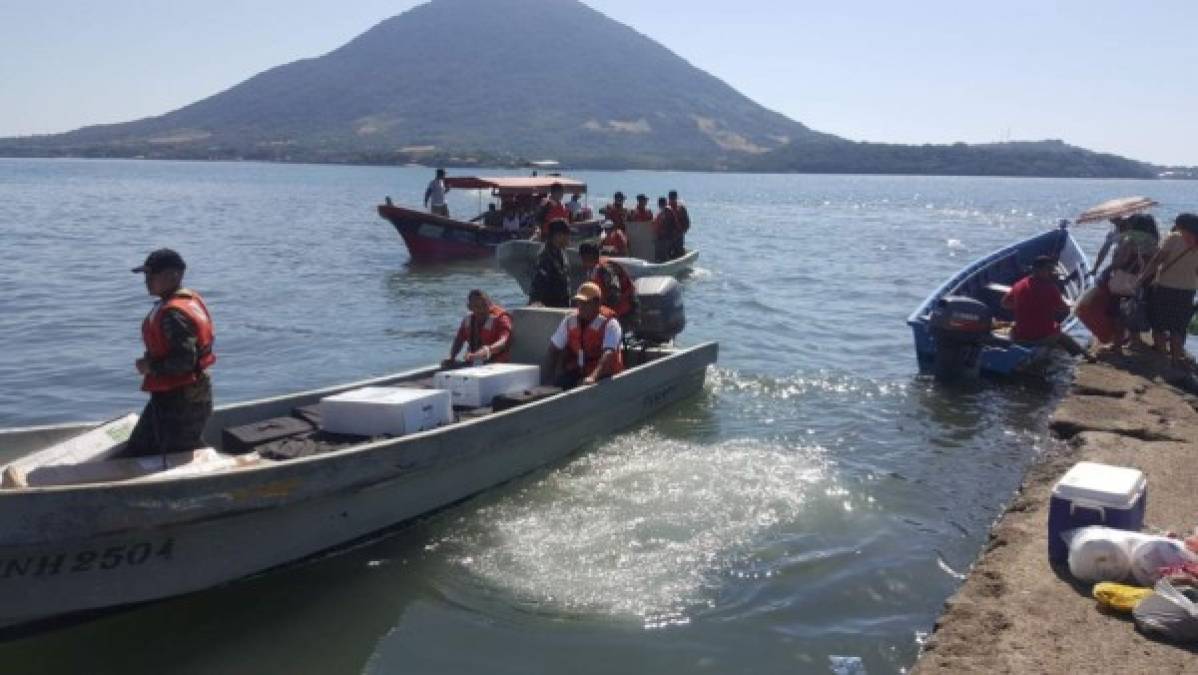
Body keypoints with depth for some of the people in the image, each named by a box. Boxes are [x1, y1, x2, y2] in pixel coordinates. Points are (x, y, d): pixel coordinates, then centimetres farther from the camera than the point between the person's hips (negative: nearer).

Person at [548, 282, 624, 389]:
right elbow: (554, 348, 12)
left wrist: (593, 377, -43)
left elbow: (609, 354, -29)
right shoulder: (570, 321, 3)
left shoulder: (610, 324, -15)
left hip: (604, 375, -5)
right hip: (579, 373, 5)